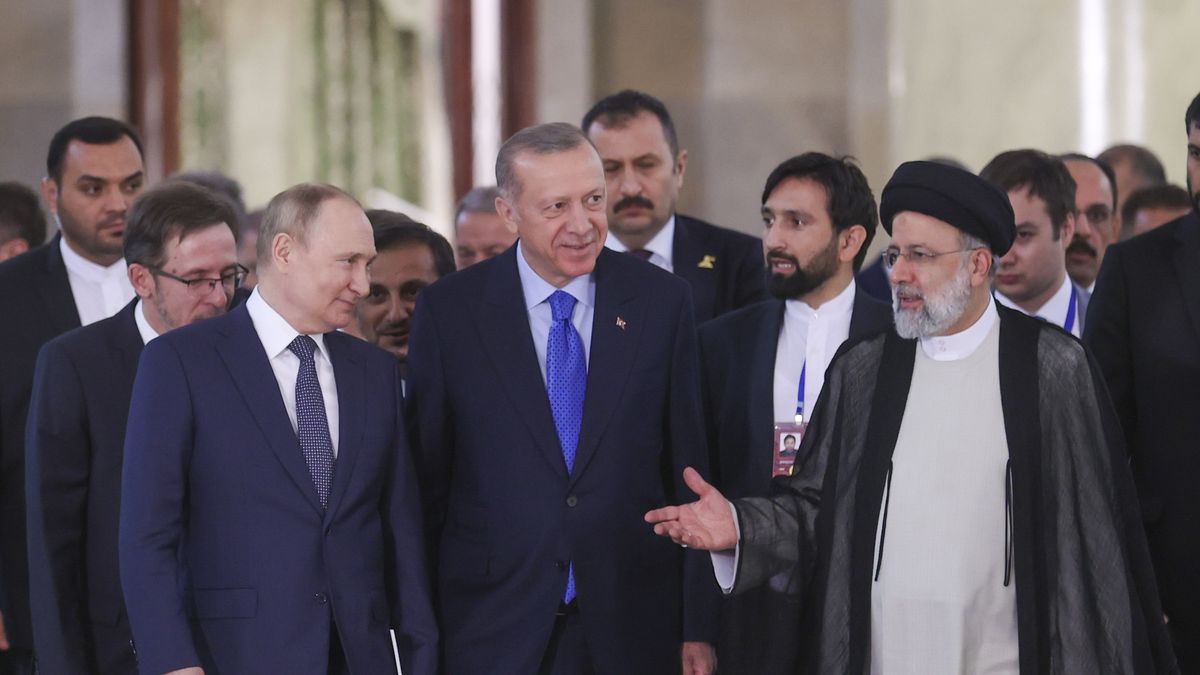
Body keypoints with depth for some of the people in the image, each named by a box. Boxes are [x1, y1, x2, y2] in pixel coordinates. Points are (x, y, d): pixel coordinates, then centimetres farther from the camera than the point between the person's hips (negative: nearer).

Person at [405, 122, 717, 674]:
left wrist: (698, 626, 1)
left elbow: (688, 466, 2)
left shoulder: (661, 301, 1)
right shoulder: (448, 312, -2)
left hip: (631, 628, 1)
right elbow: (427, 479, 2)